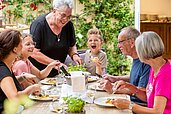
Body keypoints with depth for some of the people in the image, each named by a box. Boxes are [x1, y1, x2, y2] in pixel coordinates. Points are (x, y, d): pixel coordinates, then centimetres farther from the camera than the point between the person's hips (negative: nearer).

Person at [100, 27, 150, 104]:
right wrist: (116, 79, 16)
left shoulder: (145, 61, -21)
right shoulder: (136, 59, 12)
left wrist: (114, 89, -21)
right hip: (132, 101, 9)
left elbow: (142, 91, -25)